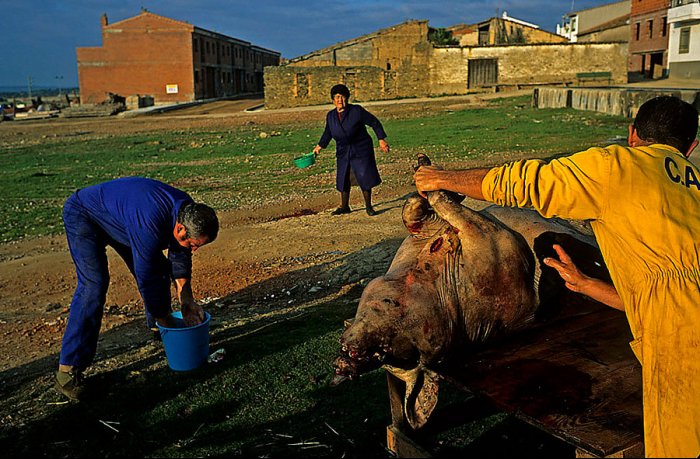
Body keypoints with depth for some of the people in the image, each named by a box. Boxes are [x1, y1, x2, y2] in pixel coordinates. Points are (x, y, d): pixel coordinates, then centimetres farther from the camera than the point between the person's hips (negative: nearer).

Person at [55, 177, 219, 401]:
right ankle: (68, 369, -20)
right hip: (83, 215, -8)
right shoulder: (149, 226, -42)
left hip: (119, 215, 8)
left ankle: (156, 330, 28)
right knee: (94, 284, -23)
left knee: (159, 269, 4)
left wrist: (187, 300, -2)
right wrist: (172, 326, -23)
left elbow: (180, 255, 0)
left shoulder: (187, 212, -17)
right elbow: (147, 282, -34)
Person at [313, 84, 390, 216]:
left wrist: (381, 140, -11)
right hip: (343, 152, 4)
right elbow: (328, 133, 18)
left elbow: (374, 122, -7)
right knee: (343, 179, 6)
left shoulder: (357, 111, -13)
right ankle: (344, 206, 21)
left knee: (365, 178, -5)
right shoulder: (331, 116, 1)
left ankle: (368, 206, 9)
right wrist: (320, 146, 13)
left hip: (361, 150, -4)